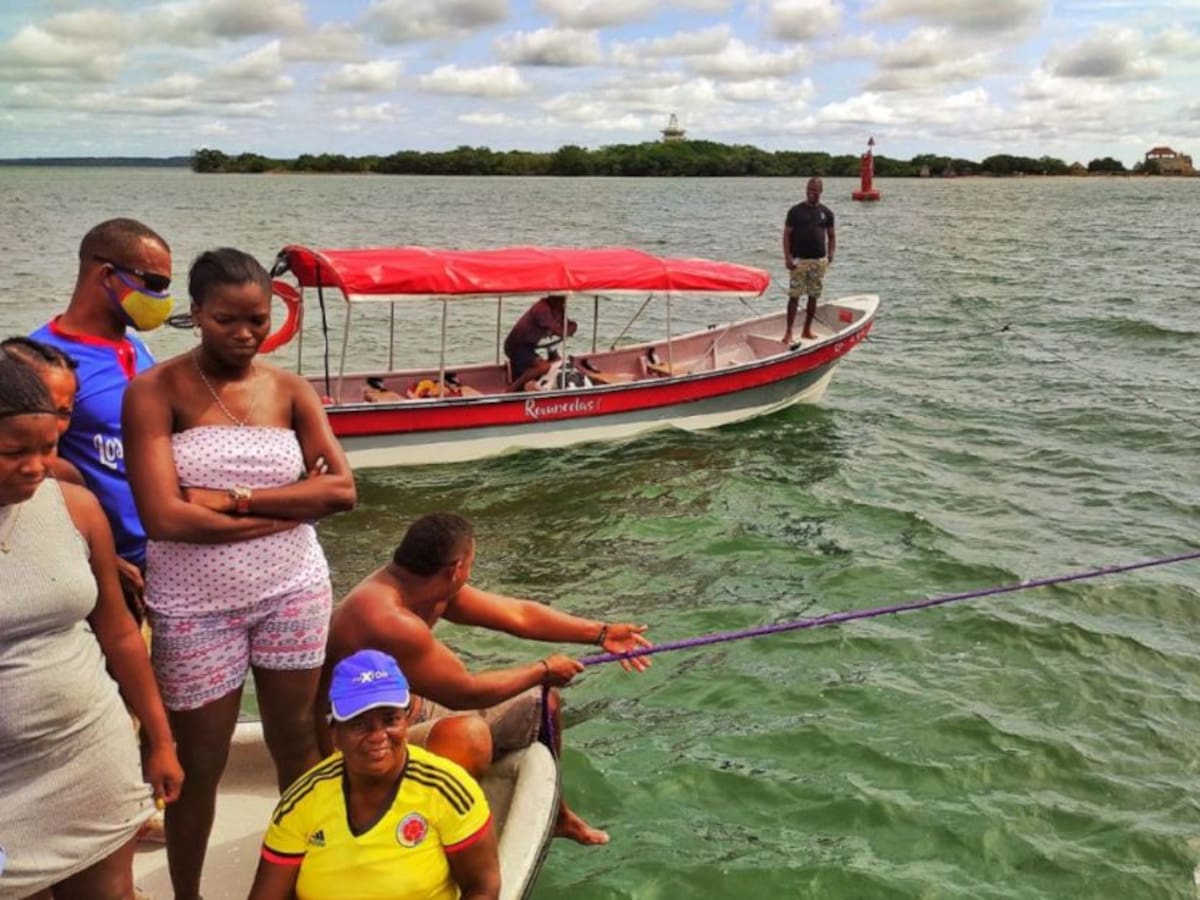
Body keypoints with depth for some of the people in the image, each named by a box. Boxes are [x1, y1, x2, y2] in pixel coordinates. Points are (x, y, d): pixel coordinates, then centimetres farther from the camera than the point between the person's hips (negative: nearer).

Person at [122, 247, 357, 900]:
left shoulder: (290, 391, 1)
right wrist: (297, 503, -16)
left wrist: (237, 496, -18)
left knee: (295, 742, 17)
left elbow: (342, 489, -8)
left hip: (294, 593, 3)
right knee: (199, 761, 10)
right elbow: (164, 517, -21)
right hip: (196, 607, -3)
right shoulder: (155, 391, -10)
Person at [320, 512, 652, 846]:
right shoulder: (389, 621, -33)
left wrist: (602, 634, 3)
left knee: (543, 704, 13)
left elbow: (517, 614, 2)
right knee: (469, 735, -39)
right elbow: (466, 692, -25)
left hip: (415, 714, 10)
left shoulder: (419, 584, -5)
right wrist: (543, 671, -12)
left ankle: (554, 814, 36)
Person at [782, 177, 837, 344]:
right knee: (794, 296, -7)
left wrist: (831, 254, -3)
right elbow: (787, 234, -2)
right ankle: (789, 332, -6)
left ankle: (807, 330, 19)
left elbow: (831, 236, 13)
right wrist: (787, 257, -11)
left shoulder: (826, 212, 8)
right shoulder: (796, 211, -1)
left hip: (819, 260, 3)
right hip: (799, 260, -3)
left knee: (814, 296, 8)